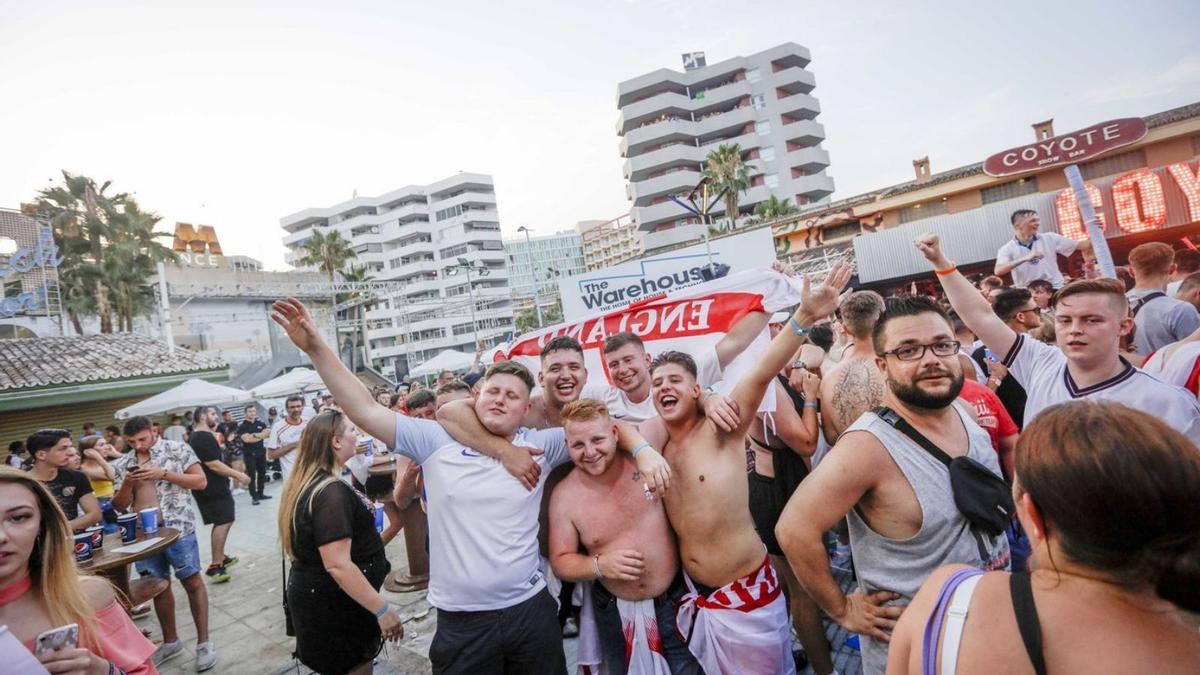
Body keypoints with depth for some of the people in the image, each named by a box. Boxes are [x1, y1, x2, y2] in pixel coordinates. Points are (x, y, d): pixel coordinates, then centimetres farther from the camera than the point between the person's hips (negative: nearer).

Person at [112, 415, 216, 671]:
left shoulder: (177, 449, -3)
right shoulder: (121, 464, 9)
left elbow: (200, 481, -8)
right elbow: (119, 505, 10)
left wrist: (163, 474, -16)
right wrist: (127, 484, -10)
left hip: (177, 529, -4)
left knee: (192, 582, 2)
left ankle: (203, 641, 12)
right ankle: (170, 641, 31)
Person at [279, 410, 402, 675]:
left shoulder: (307, 483, 5)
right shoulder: (332, 493, -27)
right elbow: (338, 565, -31)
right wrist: (383, 609, -28)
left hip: (317, 597, 10)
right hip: (334, 606, -9)